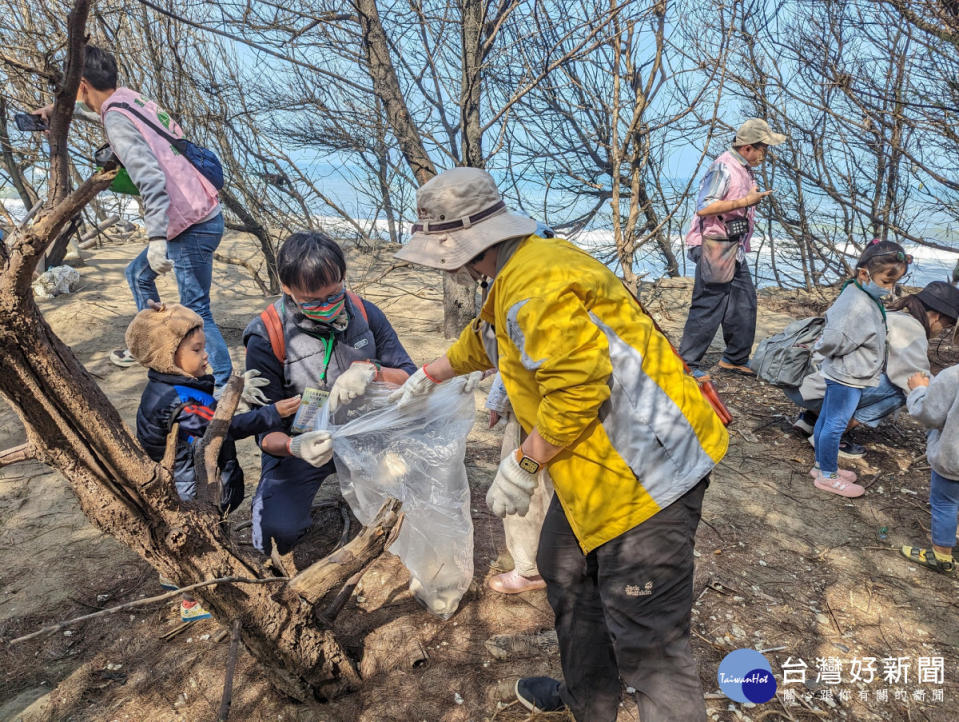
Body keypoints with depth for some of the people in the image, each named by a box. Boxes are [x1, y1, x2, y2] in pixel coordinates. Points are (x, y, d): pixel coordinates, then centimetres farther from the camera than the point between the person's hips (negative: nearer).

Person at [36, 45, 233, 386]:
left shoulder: (117, 120, -15)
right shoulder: (130, 98, 12)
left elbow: (151, 179, -28)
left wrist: (156, 237, -34)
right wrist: (56, 110, 44)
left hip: (193, 226, -10)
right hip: (202, 216, 10)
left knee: (196, 312, -6)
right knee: (138, 272, 27)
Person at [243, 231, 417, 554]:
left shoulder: (364, 314, -9)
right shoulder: (267, 338, -18)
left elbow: (411, 378, -9)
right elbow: (267, 429, -14)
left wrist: (371, 370, -31)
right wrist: (293, 447, -38)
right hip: (303, 444, -3)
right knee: (277, 533, -24)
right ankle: (271, 493, 14)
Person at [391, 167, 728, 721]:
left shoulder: (536, 285, -23)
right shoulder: (521, 272, 12)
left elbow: (578, 391, -29)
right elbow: (484, 339, 29)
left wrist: (522, 467, -17)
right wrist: (428, 377, 38)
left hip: (646, 468, -11)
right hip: (596, 467, 11)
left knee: (646, 635, -1)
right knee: (566, 572, 25)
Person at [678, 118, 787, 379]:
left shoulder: (745, 169, 13)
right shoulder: (723, 168, -16)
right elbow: (703, 208, -25)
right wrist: (745, 201, -24)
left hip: (735, 249, 10)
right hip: (715, 247, -10)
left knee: (744, 303, 13)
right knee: (708, 306, -5)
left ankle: (735, 359, 26)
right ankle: (687, 363, 6)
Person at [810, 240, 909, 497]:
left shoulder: (862, 296, 5)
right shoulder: (858, 306, -27)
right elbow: (831, 343, -29)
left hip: (841, 376, 10)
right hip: (847, 378, -10)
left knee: (826, 419, 18)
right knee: (835, 425, 2)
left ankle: (822, 465, 34)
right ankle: (827, 476, 16)